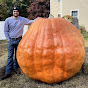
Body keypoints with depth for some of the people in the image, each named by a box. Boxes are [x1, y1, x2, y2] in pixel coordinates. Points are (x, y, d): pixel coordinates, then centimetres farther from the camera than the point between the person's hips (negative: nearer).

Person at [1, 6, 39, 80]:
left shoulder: (22, 19, 0)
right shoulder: (8, 20, -1)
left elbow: (31, 22, -1)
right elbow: (6, 31, 4)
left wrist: (38, 18, -15)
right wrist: (8, 39, -2)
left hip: (19, 40, 1)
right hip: (11, 40, -1)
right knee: (10, 56, -2)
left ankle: (16, 67, 29)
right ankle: (8, 72, 3)